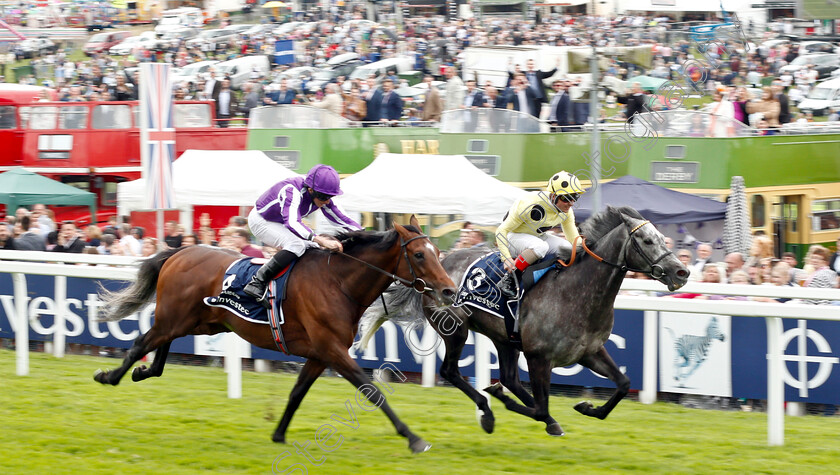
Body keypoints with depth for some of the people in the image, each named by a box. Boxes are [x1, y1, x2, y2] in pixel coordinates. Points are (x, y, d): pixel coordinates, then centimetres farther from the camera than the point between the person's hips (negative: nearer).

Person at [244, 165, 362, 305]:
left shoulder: (321, 197, -13)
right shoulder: (292, 192, -37)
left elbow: (342, 219, -4)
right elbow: (292, 223, -51)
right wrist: (320, 240, -62)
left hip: (279, 223, 9)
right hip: (260, 221, -9)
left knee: (313, 248, 0)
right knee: (297, 245, -29)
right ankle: (257, 283, -30)